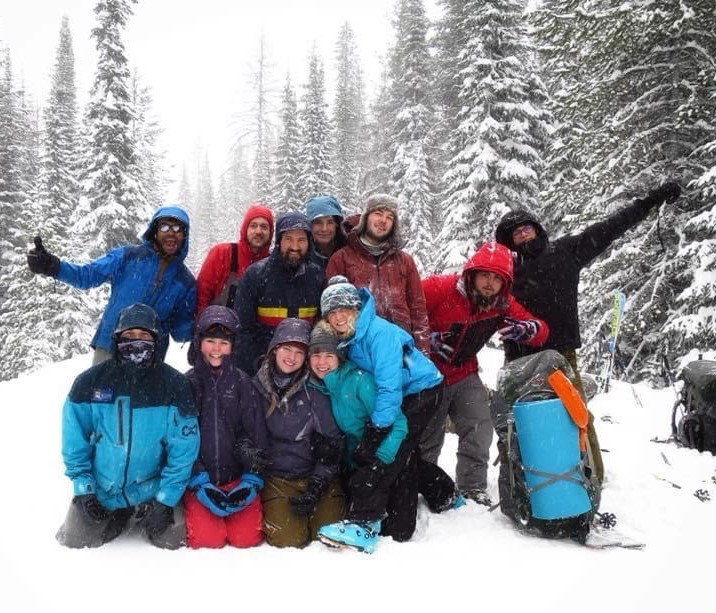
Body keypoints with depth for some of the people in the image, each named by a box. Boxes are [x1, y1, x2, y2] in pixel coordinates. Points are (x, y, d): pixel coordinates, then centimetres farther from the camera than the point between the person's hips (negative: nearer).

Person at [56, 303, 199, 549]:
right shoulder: (90, 382, -9)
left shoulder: (175, 386, -13)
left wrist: (166, 500, -14)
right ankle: (119, 520, 29)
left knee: (173, 541, -11)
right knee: (74, 542, 0)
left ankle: (142, 519, 21)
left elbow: (183, 449, -11)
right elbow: (74, 440, -2)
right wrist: (83, 489, -7)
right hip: (100, 492, 2)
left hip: (152, 490, -1)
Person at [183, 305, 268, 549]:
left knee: (246, 537, -14)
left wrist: (251, 480, -8)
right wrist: (199, 483, -11)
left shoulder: (243, 383, 3)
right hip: (199, 481, 0)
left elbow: (256, 435, 1)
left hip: (238, 479, 0)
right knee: (206, 538, -16)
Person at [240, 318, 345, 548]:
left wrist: (318, 484, -10)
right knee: (288, 537, -17)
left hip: (315, 474, 1)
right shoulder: (253, 389, 1)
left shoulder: (315, 390, -2)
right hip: (274, 477, 0)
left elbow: (332, 441, -2)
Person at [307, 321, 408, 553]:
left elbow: (397, 423, -22)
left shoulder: (358, 379, -18)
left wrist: (380, 460, -31)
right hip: (352, 461, 8)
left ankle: (364, 524, -28)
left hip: (377, 451, -8)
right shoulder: (315, 388, 0)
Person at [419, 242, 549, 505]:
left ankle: (473, 487, 14)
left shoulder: (503, 305, -9)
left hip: (464, 375, 4)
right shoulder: (440, 288, -23)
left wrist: (526, 329, -31)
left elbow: (542, 332, -8)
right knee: (427, 437, 8)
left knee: (480, 430, -4)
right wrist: (424, 338, -26)